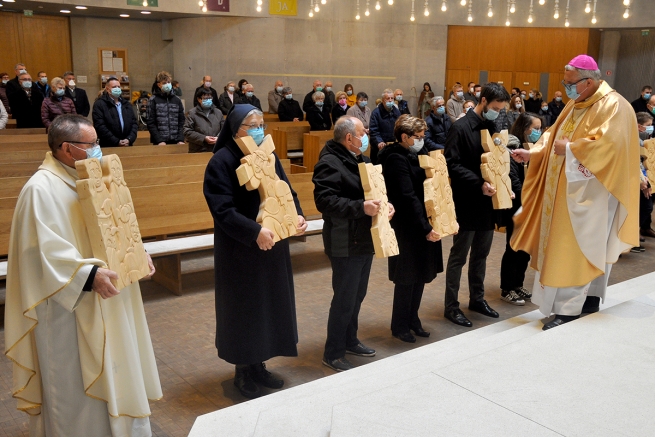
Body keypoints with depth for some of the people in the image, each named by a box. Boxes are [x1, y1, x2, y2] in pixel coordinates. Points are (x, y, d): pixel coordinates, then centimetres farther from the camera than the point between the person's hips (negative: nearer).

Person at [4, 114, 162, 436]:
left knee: (110, 367, 19)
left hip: (105, 298, 9)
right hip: (70, 305, -9)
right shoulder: (41, 189, -18)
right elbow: (46, 249, -25)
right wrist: (89, 274, -33)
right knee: (75, 379, 6)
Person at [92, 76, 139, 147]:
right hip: (108, 147, -4)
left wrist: (129, 139, -7)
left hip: (127, 146, 4)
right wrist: (117, 142, -16)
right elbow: (100, 126, -12)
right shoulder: (99, 104, -3)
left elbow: (134, 123, 10)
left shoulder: (126, 104, 14)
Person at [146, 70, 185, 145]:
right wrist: (159, 140, -12)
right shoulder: (153, 100, 2)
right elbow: (151, 124, -2)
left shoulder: (177, 100, 11)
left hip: (175, 142, 3)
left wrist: (181, 140, -4)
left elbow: (181, 122, 8)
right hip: (160, 143, -3)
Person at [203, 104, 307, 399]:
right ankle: (242, 371, 21)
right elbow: (222, 209, -21)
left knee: (271, 304, 13)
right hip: (240, 250, -7)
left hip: (272, 245, 7)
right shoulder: (222, 161, -14)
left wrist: (298, 216, -10)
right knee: (244, 308, 5)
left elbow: (287, 191, 9)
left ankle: (259, 365, 29)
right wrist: (254, 231, -32)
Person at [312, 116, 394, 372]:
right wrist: (361, 207, -32)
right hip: (345, 244, -9)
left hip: (365, 239, 9)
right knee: (344, 299, -2)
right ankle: (333, 354, 12)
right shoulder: (329, 163, -16)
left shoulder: (362, 160, 14)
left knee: (357, 295, 18)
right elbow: (325, 201, -25)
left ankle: (350, 341, 34)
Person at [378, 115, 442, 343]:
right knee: (407, 277, 2)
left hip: (424, 223, 8)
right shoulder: (396, 159, -17)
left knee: (421, 273, 15)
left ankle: (413, 318, 31)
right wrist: (426, 229, -21)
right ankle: (399, 326, 18)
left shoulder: (419, 153, 9)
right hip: (407, 227, -8)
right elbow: (408, 198, -21)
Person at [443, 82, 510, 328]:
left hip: (487, 201, 7)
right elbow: (452, 164, -17)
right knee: (459, 256, 2)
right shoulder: (461, 128, -11)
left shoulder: (492, 128, 11)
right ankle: (451, 306, 11)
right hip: (466, 203, -7)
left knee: (481, 254, 16)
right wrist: (479, 184, -25)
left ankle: (477, 299, 30)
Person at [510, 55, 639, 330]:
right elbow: (554, 136, 17)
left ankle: (569, 309, -1)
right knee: (577, 248, 13)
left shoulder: (613, 106, -14)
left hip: (588, 193, -9)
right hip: (566, 190, 9)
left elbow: (607, 144, -27)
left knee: (573, 249, -8)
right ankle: (590, 300, 24)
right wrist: (532, 154, 3)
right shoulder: (575, 105, 13)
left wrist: (569, 149, -18)